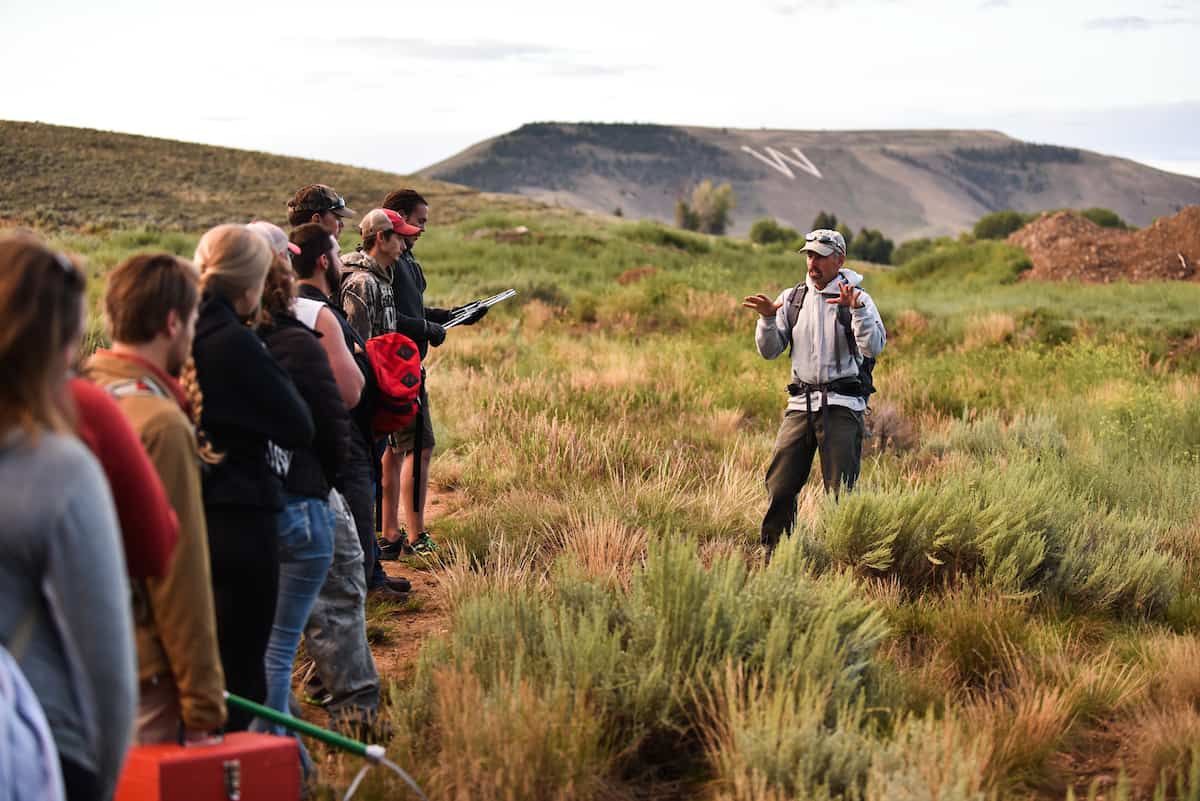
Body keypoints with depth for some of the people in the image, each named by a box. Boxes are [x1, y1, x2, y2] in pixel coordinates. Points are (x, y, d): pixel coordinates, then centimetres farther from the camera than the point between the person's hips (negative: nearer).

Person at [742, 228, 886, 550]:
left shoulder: (858, 299, -1)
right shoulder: (792, 298, 11)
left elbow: (873, 348, -16)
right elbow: (770, 351, 10)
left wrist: (857, 309, -28)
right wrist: (767, 318, -8)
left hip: (842, 405, -4)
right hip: (801, 403, 4)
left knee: (840, 490, -3)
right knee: (779, 485, 1)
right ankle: (773, 551, 13)